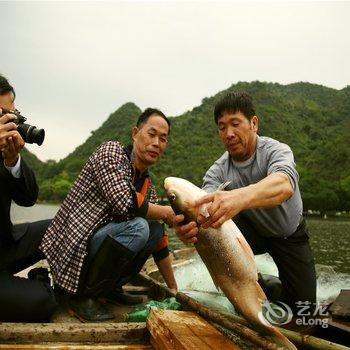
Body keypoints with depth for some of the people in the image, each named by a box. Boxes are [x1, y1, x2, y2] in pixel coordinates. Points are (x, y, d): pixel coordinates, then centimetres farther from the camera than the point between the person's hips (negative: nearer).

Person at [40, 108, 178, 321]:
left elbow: (159, 242, 12)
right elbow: (125, 204, -27)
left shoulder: (148, 184, 9)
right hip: (70, 249, -8)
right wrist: (166, 212, -10)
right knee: (137, 227, -26)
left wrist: (173, 288, 12)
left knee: (155, 228, 6)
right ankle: (83, 294, -9)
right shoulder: (112, 151, -11)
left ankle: (110, 286, 7)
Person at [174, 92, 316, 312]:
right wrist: (190, 227, -61)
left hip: (290, 234, -1)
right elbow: (206, 209, -35)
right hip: (254, 232, 2)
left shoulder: (276, 150, -27)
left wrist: (239, 197, -73)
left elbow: (283, 186, -52)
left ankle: (278, 291, 30)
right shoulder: (218, 171, -18)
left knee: (303, 304, -7)